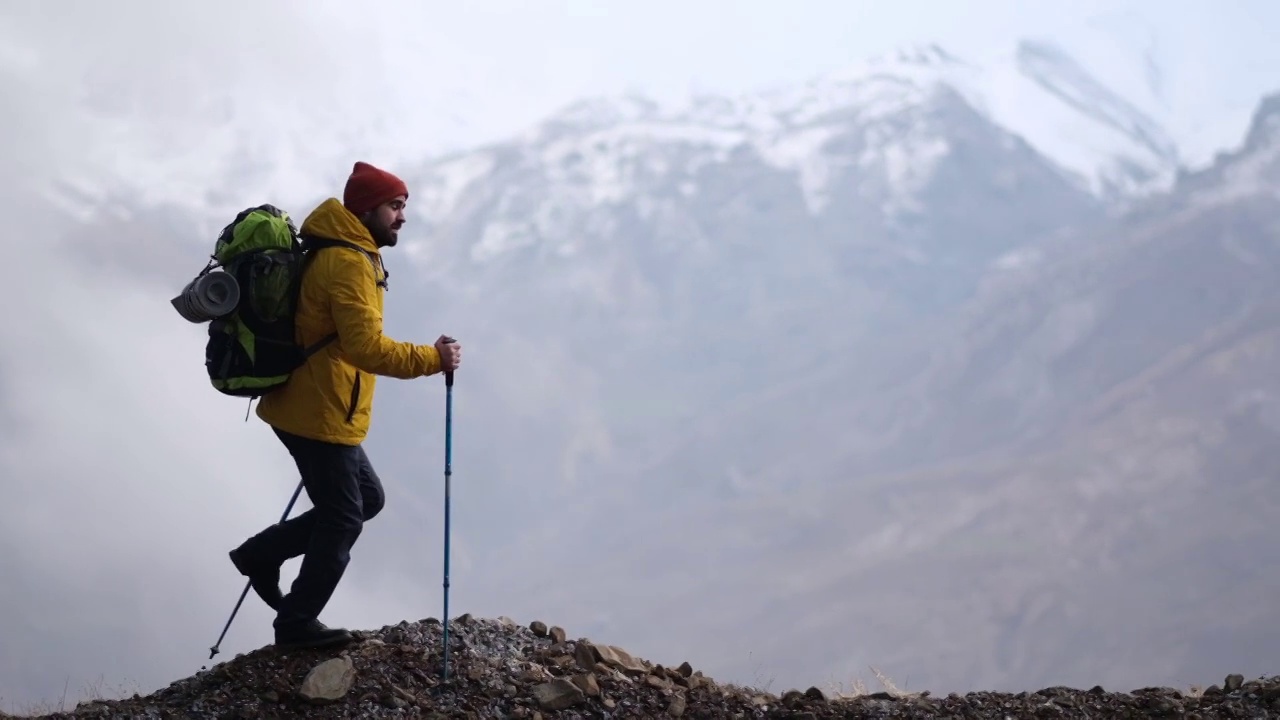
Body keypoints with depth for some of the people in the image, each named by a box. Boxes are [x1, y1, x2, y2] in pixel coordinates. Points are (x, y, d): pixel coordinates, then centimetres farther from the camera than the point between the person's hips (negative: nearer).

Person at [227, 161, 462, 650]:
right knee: (343, 519, 0)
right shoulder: (350, 263, -19)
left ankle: (261, 554, 20)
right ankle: (297, 624, 10)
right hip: (323, 415, -10)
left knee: (365, 499, 18)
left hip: (312, 408, 10)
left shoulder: (341, 254, 15)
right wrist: (432, 359, -20)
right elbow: (367, 348, -27)